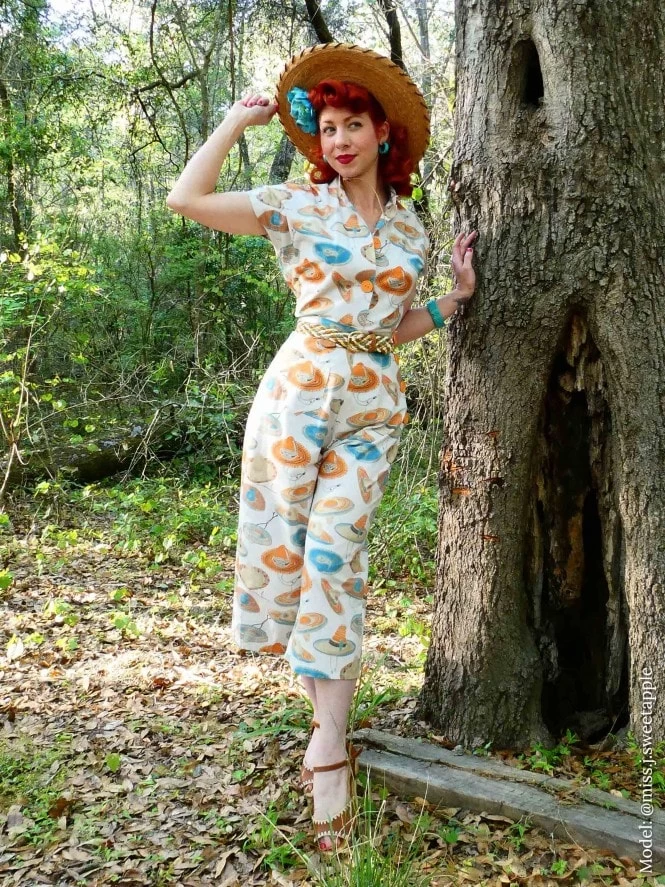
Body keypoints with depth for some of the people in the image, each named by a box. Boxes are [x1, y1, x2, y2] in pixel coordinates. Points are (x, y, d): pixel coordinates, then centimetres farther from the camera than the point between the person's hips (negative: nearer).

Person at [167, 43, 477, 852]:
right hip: (301, 383, -1)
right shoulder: (300, 205, 3)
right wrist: (237, 121, 2)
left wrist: (454, 296, 10)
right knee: (278, 535, -2)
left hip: (374, 403, 2)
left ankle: (328, 738, 4)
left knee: (335, 553, -4)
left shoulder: (409, 229, 14)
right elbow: (186, 198, -6)